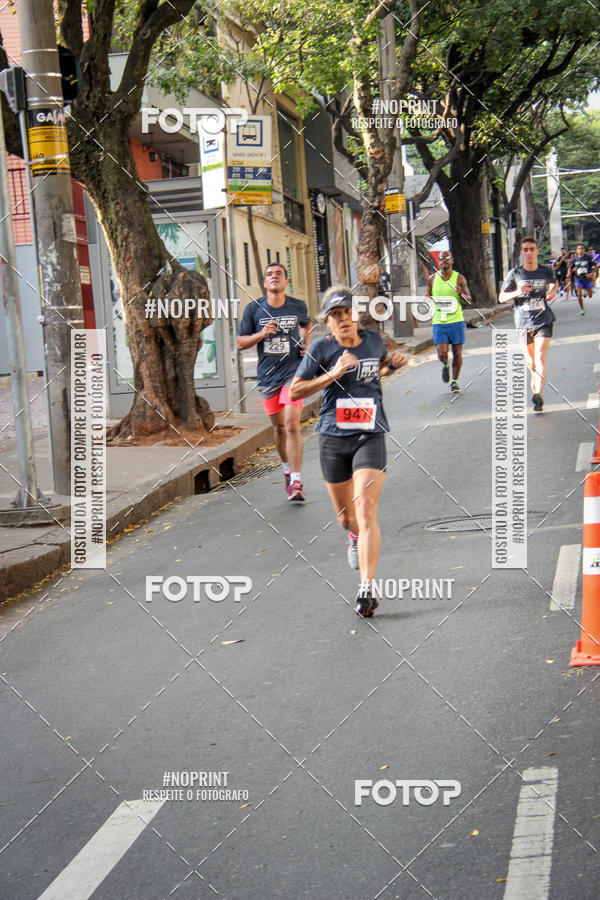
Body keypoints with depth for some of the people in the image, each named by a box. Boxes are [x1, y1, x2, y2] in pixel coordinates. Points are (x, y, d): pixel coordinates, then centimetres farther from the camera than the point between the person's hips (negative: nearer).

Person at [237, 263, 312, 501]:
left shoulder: (298, 306, 3)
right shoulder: (254, 309, 1)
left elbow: (307, 325, 26)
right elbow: (240, 342, 5)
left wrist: (307, 345, 7)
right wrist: (260, 334, -13)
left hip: (293, 372, -2)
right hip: (267, 376, 2)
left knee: (292, 424, -14)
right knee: (279, 426, 12)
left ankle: (296, 482, -14)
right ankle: (287, 470, 35)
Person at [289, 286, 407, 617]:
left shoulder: (374, 340, 5)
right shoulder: (321, 348, -4)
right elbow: (294, 392, -7)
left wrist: (392, 363, 6)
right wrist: (334, 374, -17)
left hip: (370, 437, 0)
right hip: (333, 439, 0)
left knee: (366, 511, -17)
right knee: (346, 517, 14)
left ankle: (367, 588, -20)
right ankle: (356, 536, 52)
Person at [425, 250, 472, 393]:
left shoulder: (459, 278, 2)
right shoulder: (432, 279, 8)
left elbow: (469, 299, 0)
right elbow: (428, 295, 20)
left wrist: (461, 294, -22)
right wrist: (427, 298, -4)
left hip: (456, 321, -1)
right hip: (439, 322, 1)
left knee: (457, 353, 1)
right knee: (442, 353, -9)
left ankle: (455, 381, 16)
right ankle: (445, 365, 26)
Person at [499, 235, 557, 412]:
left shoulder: (546, 272, 2)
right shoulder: (514, 274, -1)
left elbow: (553, 282, 27)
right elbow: (501, 298, 2)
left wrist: (553, 291, 6)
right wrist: (516, 293, -16)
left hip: (543, 321, -1)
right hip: (523, 323, 1)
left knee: (540, 357, -16)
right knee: (529, 359, 13)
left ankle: (538, 394, -21)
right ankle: (535, 378, 44)